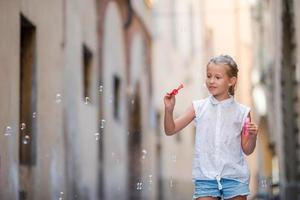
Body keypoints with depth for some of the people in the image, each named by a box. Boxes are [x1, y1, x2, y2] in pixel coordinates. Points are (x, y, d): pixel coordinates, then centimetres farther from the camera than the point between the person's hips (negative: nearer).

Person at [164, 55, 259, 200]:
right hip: (206, 176, 0)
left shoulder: (242, 112, 0)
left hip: (234, 176, 0)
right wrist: (169, 109, -14)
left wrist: (253, 136, -14)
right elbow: (170, 130, 1)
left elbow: (247, 150, 5)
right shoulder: (198, 107, 2)